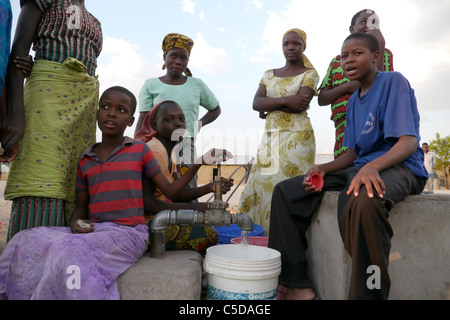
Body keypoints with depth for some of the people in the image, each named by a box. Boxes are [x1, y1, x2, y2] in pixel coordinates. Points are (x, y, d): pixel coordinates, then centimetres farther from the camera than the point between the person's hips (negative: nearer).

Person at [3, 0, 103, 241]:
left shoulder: (94, 24, 28)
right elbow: (18, 51, -1)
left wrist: (93, 136, 18)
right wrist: (16, 113, -16)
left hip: (86, 101, 6)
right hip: (48, 89, -6)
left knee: (74, 191, -2)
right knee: (40, 189, -15)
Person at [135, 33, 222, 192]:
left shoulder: (196, 84, 15)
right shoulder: (151, 85, 11)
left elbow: (215, 109, 28)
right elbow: (142, 120, 5)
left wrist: (199, 124, 11)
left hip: (186, 147, 1)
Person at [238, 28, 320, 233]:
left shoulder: (310, 74, 5)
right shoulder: (269, 75, 17)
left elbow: (300, 105, -11)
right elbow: (256, 103, 0)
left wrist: (269, 107, -2)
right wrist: (286, 100, -13)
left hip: (297, 138, -4)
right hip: (270, 138, 5)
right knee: (262, 184, 0)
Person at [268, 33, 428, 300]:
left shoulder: (394, 82, -5)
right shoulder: (354, 101, 18)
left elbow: (409, 142, -16)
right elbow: (354, 152, 15)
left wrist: (372, 166, -35)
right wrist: (323, 169, -4)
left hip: (399, 167, -7)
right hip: (360, 167, 8)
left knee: (363, 200, -44)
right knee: (286, 191, -2)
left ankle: (369, 293, -25)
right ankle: (297, 285, -5)